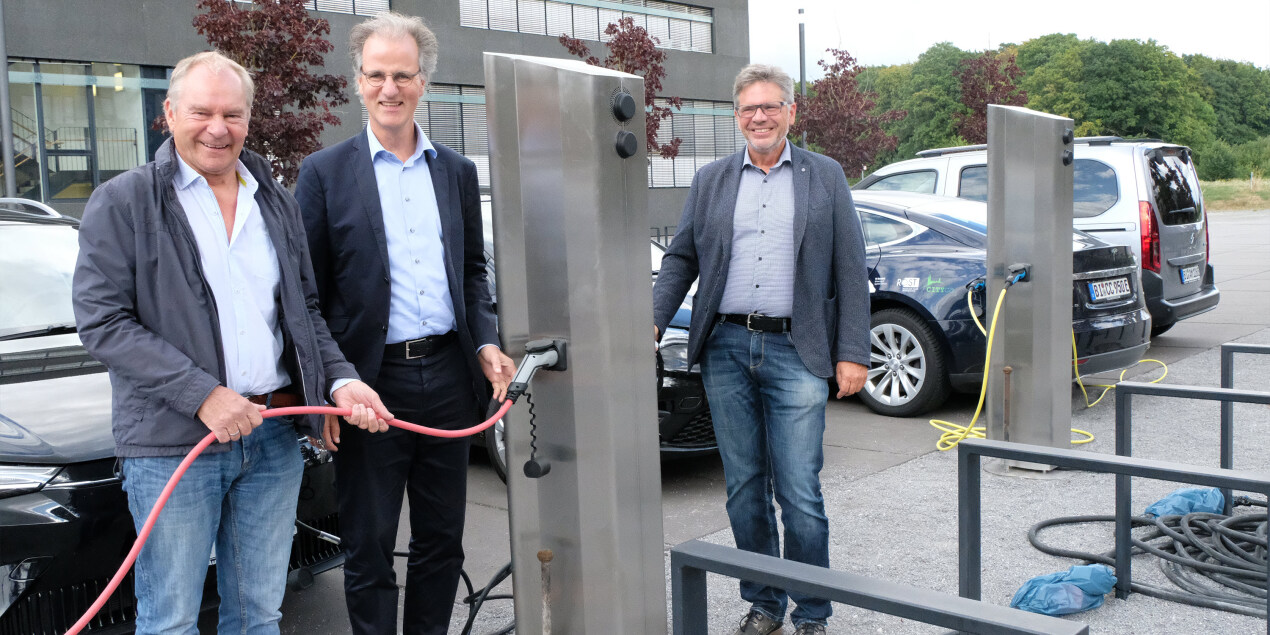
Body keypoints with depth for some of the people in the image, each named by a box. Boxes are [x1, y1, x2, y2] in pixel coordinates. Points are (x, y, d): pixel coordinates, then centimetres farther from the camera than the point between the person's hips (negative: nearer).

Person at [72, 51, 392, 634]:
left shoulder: (277, 204, 13)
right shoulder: (122, 202, -1)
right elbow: (101, 321, -9)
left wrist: (340, 379, 0)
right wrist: (202, 395, -17)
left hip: (274, 440, 4)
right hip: (172, 442, -4)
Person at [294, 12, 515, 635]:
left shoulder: (457, 171, 10)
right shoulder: (325, 173, -2)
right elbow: (306, 292, -3)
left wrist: (486, 343, 0)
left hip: (448, 377, 4)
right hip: (371, 385, -4)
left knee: (442, 541, 15)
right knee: (369, 550, 8)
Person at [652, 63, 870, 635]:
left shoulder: (825, 177, 7)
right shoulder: (711, 180, 13)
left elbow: (850, 271, 3)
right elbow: (680, 259, 12)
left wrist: (852, 352, -4)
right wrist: (654, 320, -4)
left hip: (795, 352, -3)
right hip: (726, 350, 3)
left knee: (799, 495, -4)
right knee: (744, 490, 10)